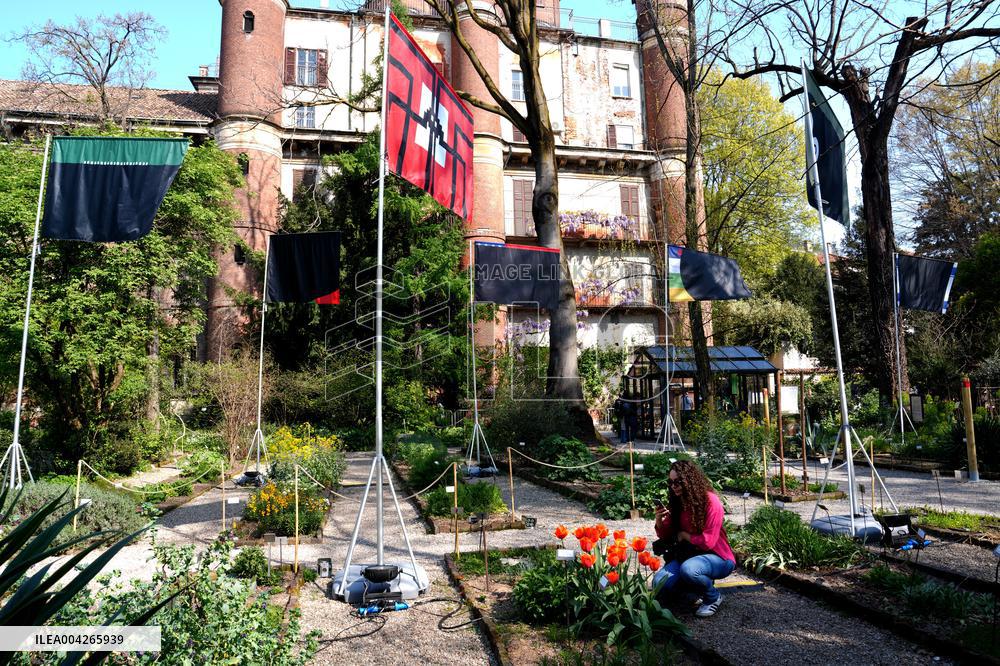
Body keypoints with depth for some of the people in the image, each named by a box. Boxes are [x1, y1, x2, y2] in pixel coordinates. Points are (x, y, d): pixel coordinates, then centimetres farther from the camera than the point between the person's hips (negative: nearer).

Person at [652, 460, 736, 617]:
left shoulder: (711, 501, -18)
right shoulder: (676, 503, 0)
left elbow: (708, 542, -20)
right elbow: (666, 536, 6)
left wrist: (684, 535, -8)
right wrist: (659, 520, -14)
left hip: (717, 557, -6)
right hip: (688, 554, 6)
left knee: (688, 569, -37)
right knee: (659, 583, -16)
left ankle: (713, 597, -5)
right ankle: (700, 588, 10)